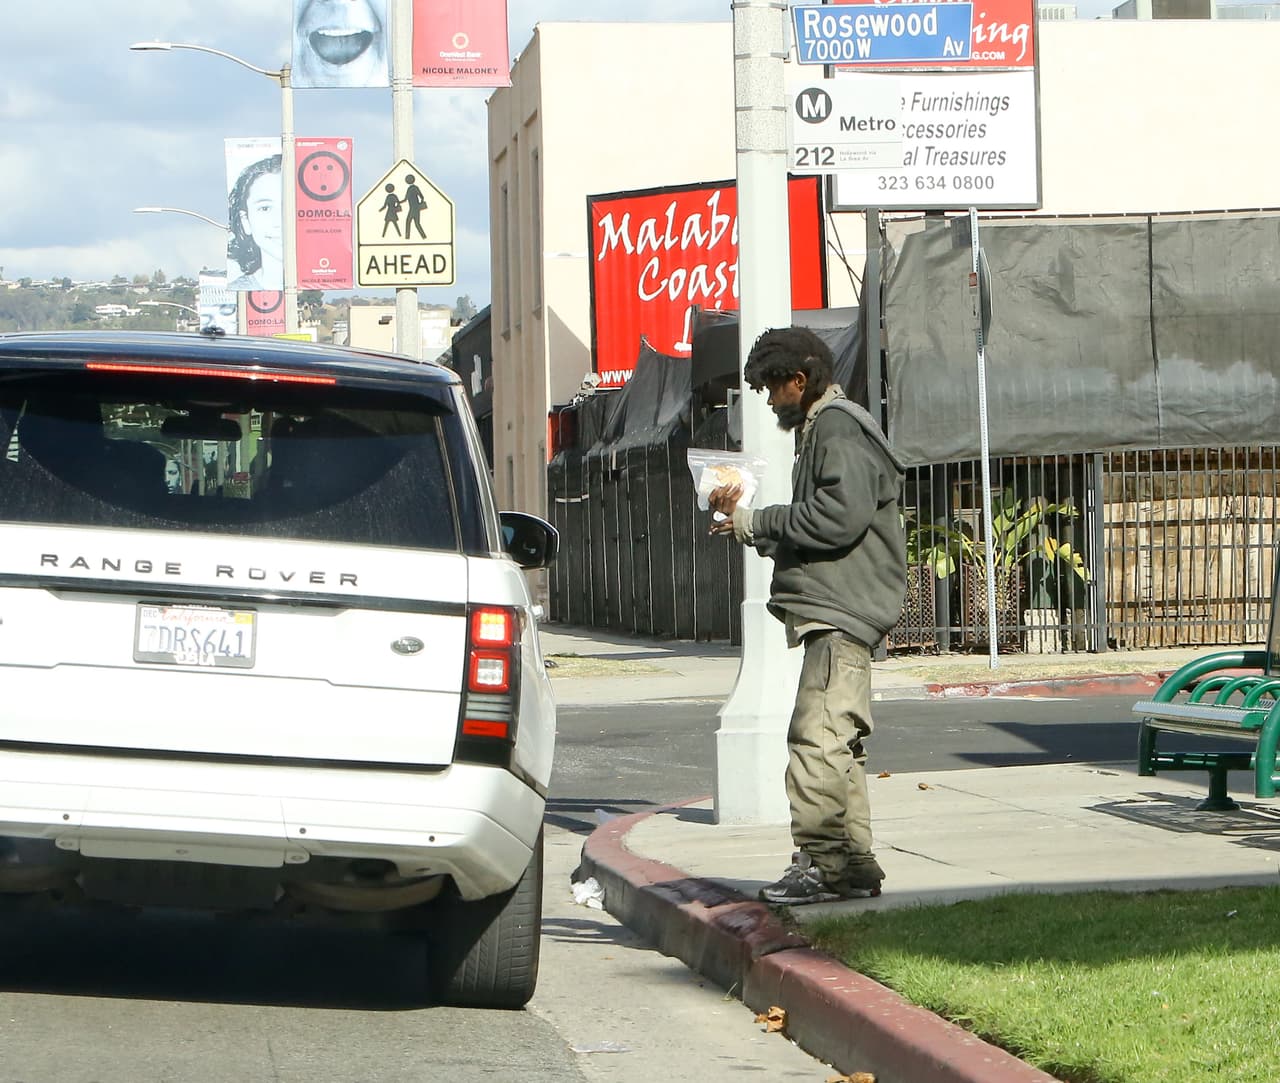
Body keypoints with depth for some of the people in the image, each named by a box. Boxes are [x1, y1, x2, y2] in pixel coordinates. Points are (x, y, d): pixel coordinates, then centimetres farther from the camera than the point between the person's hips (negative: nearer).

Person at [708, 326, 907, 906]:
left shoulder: (838, 428, -10)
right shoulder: (822, 428, 24)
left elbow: (842, 516, -22)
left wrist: (757, 521, -14)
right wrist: (746, 515, 14)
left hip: (839, 615, -12)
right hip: (833, 612, 12)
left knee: (816, 737, -15)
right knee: (838, 742, 13)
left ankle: (822, 862, -17)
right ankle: (852, 863, 16)